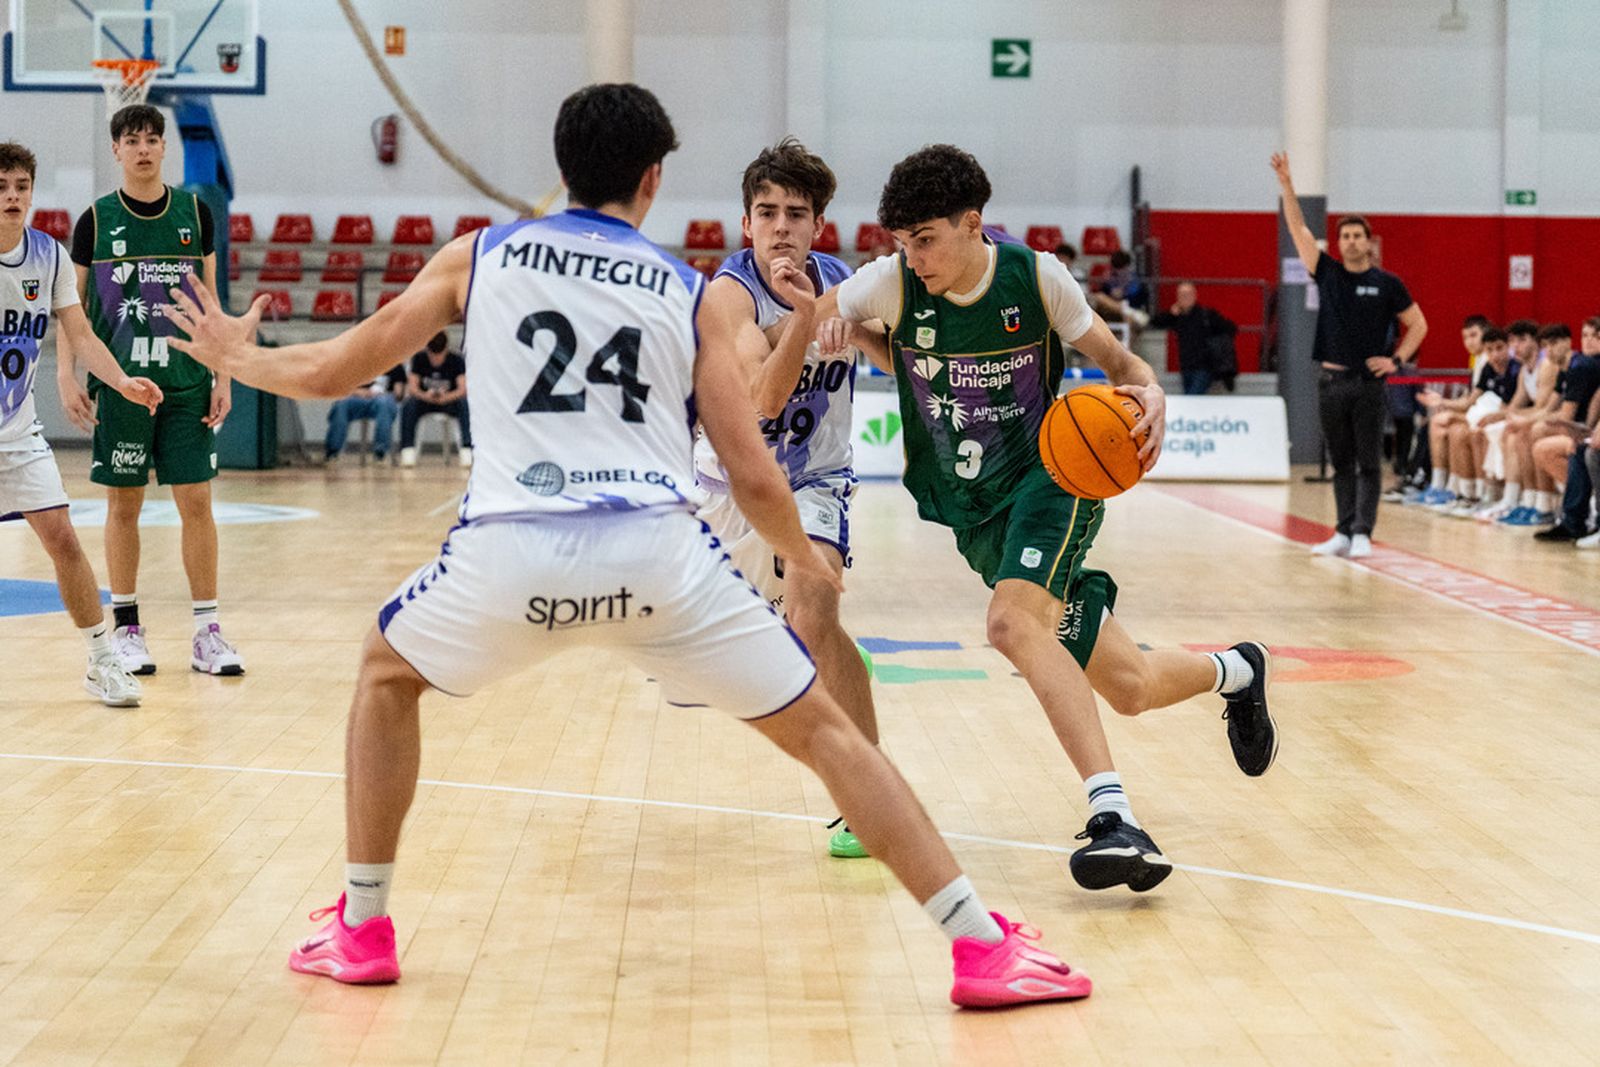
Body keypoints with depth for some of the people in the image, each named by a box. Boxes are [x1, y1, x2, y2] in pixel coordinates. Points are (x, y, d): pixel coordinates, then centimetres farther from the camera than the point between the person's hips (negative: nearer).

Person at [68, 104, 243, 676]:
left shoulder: (195, 212, 5)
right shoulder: (95, 220, 2)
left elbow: (211, 304, 9)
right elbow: (72, 307, 7)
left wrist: (222, 376, 3)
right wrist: (68, 377, -3)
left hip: (187, 383, 1)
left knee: (197, 504, 0)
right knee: (123, 504, 3)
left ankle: (207, 631, 5)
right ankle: (126, 628, 14)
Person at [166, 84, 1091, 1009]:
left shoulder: (478, 257, 19)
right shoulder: (691, 294, 17)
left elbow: (336, 370, 23)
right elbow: (754, 479, 12)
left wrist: (233, 354, 44)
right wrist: (805, 558, 33)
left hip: (511, 553, 1)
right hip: (657, 553, 0)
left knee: (387, 676, 31)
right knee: (823, 728, 13)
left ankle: (361, 933, 31)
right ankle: (986, 951, 7)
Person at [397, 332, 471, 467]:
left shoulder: (456, 360, -11)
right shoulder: (418, 358, -8)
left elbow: (463, 389, -21)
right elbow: (412, 387, -15)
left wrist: (446, 397, -42)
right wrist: (425, 396, -38)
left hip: (449, 400, -1)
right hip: (424, 400, 1)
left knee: (465, 405, -34)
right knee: (408, 405, -33)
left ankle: (467, 448, -36)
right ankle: (407, 450, -32)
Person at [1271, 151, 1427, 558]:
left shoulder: (1386, 283, 1)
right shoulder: (1327, 273, 6)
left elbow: (1418, 325, 8)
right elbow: (1298, 228, 1)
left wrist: (1396, 360, -5)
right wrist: (1286, 184, -8)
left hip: (1368, 383, -3)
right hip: (1331, 382, 3)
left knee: (1368, 464, -4)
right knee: (1341, 463, 8)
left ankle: (1362, 533, -7)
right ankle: (1344, 533, 11)